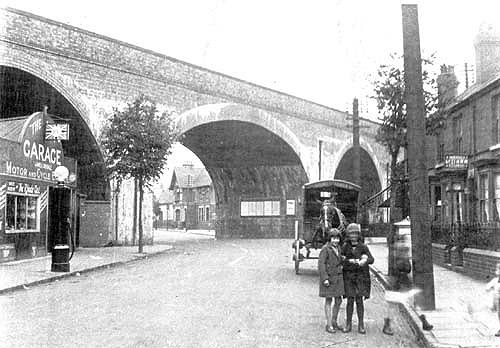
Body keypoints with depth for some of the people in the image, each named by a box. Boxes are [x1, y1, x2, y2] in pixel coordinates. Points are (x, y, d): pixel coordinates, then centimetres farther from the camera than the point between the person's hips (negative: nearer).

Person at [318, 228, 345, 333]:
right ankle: (329, 325, 9)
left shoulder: (338, 248, 9)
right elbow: (321, 264, -16)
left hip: (338, 278, 7)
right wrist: (325, 279, -21)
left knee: (338, 301, 9)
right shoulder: (325, 249, -13)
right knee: (328, 301, 2)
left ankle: (334, 322, 25)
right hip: (328, 278, -7)